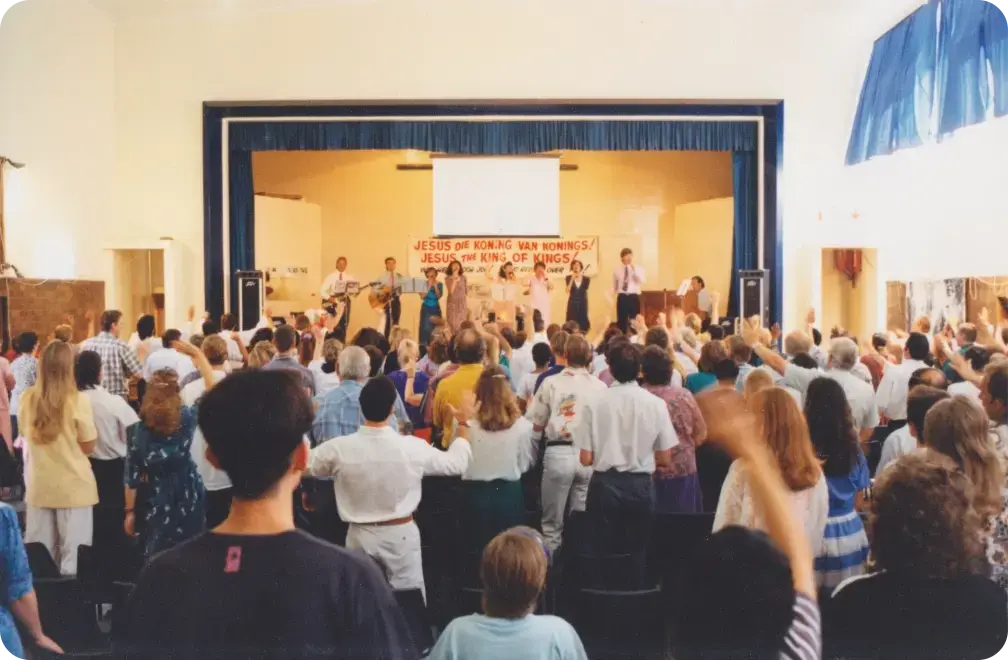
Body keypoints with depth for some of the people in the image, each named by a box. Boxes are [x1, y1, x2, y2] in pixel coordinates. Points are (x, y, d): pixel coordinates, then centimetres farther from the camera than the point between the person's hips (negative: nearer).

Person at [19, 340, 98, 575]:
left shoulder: (27, 399, -1)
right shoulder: (77, 401, -14)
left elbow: (26, 435, 15)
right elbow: (88, 447, -7)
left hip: (38, 486, 4)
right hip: (73, 486, -4)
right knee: (73, 556, 3)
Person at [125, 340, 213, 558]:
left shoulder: (137, 431, -12)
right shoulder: (187, 419, -14)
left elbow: (132, 475, -7)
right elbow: (212, 390, -2)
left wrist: (129, 511, 4)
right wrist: (197, 354, -1)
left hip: (155, 502, 0)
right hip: (188, 498, 0)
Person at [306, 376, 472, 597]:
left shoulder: (339, 449, -16)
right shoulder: (412, 447, -17)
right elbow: (457, 463, -1)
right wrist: (463, 424, 14)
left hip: (360, 536, 1)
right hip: (401, 535, -1)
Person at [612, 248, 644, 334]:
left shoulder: (638, 268, 2)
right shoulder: (616, 269, 6)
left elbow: (642, 281, -15)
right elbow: (614, 285, 15)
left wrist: (634, 269, -20)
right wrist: (615, 293, 10)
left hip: (634, 297, -1)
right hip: (622, 297, 1)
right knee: (621, 321, 3)